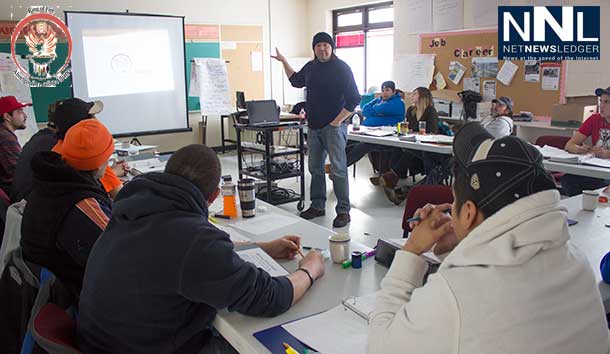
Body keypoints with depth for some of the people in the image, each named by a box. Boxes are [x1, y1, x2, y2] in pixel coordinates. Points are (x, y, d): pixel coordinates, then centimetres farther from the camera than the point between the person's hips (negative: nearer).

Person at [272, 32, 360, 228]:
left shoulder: (341, 68, -8)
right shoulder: (311, 67, 12)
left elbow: (353, 99, -12)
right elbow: (296, 81, 33)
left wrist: (337, 122, -14)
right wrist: (284, 62, 26)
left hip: (334, 126, -7)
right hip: (314, 126, 7)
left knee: (338, 169, -7)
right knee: (315, 168, 13)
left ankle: (343, 211, 0)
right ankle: (317, 206, 26)